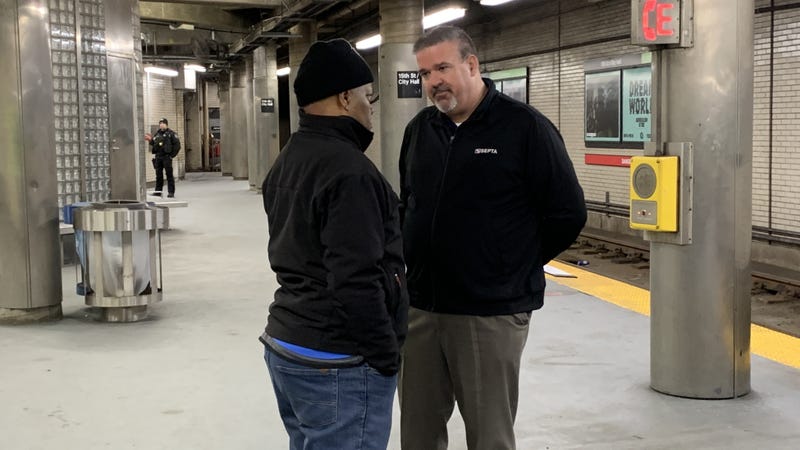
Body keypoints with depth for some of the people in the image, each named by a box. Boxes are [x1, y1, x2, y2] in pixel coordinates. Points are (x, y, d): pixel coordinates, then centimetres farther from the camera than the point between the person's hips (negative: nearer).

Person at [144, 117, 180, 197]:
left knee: (169, 174, -4)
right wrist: (150, 140, 2)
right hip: (158, 157, 5)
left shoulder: (171, 133, -1)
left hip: (166, 157, -5)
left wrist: (172, 155, -8)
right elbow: (154, 145, 20)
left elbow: (177, 145, -5)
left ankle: (171, 192, -2)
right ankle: (158, 191, 13)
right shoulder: (157, 134, 16)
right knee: (158, 175, 8)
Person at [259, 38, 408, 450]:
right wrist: (386, 355, -14)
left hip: (284, 343, 10)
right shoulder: (348, 170, -20)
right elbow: (356, 282, -25)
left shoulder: (288, 159, 12)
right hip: (337, 363, -10)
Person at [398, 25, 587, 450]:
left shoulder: (524, 127, -9)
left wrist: (515, 267, -1)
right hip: (420, 308, 6)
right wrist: (417, 259, 12)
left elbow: (568, 214, -7)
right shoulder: (418, 129, 9)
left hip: (491, 314, -5)